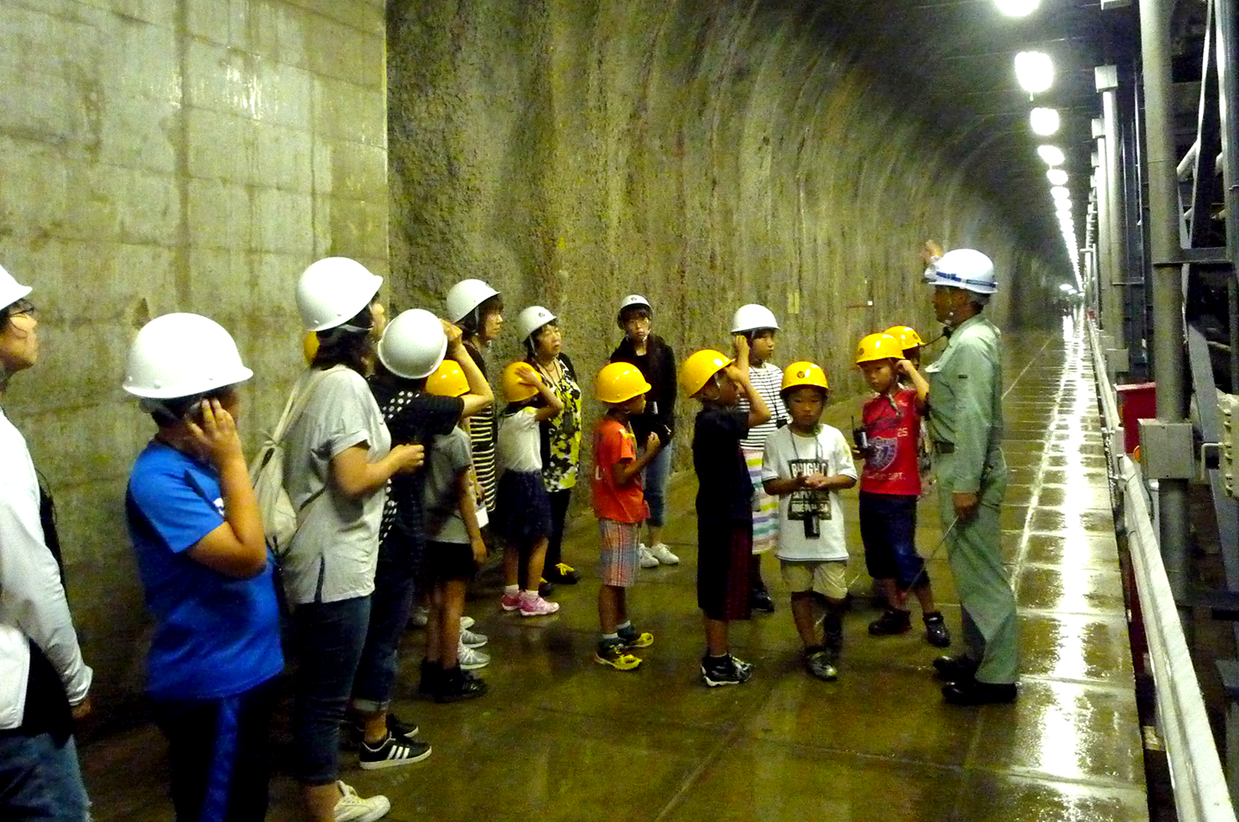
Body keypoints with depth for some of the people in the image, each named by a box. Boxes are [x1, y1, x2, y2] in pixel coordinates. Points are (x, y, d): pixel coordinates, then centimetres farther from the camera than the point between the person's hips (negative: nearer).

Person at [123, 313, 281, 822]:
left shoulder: (197, 462, 4)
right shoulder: (159, 479, -24)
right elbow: (246, 555, -29)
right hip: (209, 682, -9)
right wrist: (232, 460, -24)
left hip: (243, 667, 9)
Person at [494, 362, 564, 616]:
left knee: (512, 541, 16)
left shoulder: (505, 417, 6)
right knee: (540, 541, 2)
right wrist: (538, 383, -23)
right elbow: (558, 406, -30)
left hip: (509, 480, 8)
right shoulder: (525, 416, -19)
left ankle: (511, 593, 26)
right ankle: (531, 599, 4)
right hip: (529, 483, -8)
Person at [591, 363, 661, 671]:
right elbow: (622, 477, -25)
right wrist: (649, 453, -21)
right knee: (613, 579, -4)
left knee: (620, 577, 20)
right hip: (619, 516, -10)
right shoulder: (619, 434, -21)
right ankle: (607, 645, 2)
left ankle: (623, 629, 33)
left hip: (621, 513, 10)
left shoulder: (605, 426, 9)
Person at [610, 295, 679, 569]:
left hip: (661, 430, 2)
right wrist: (644, 433, -11)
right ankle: (635, 547, 11)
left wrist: (662, 428, -9)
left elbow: (670, 394, 2)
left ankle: (656, 544, 19)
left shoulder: (664, 352, 5)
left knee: (658, 490, 8)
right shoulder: (619, 357, -1)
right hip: (633, 433, -2)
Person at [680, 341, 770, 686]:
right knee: (721, 593, 2)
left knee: (717, 592, 18)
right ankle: (718, 665, 14)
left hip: (721, 516, 10)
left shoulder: (714, 419, 7)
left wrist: (741, 370, 14)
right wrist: (743, 375, -19)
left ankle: (717, 655, 30)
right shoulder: (713, 421, -22)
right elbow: (762, 413, -32)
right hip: (725, 519, -10)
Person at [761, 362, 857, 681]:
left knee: (836, 595, 3)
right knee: (801, 592, 12)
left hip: (828, 531, 0)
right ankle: (813, 649, 28)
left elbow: (849, 477, 2)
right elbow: (769, 484, -3)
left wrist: (825, 481, -16)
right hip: (794, 532, 0)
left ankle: (832, 626, 37)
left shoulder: (833, 436, -2)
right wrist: (795, 483, -20)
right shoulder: (777, 440, -4)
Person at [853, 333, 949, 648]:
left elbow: (930, 399, -33)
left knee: (905, 556, -6)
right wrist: (861, 448, 1)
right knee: (877, 557, 13)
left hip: (900, 494, -7)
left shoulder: (909, 399, -9)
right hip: (870, 492, 7)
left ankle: (932, 617, 9)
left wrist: (911, 370, -21)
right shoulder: (869, 406, 9)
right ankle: (896, 612, 28)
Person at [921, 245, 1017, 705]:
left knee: (980, 572, -1)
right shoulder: (970, 335, 10)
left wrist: (966, 484, -26)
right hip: (959, 466, 11)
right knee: (971, 568, 19)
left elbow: (974, 419, -25)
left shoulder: (972, 345, -20)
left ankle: (996, 676, 9)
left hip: (968, 469, -11)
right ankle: (977, 657, 33)